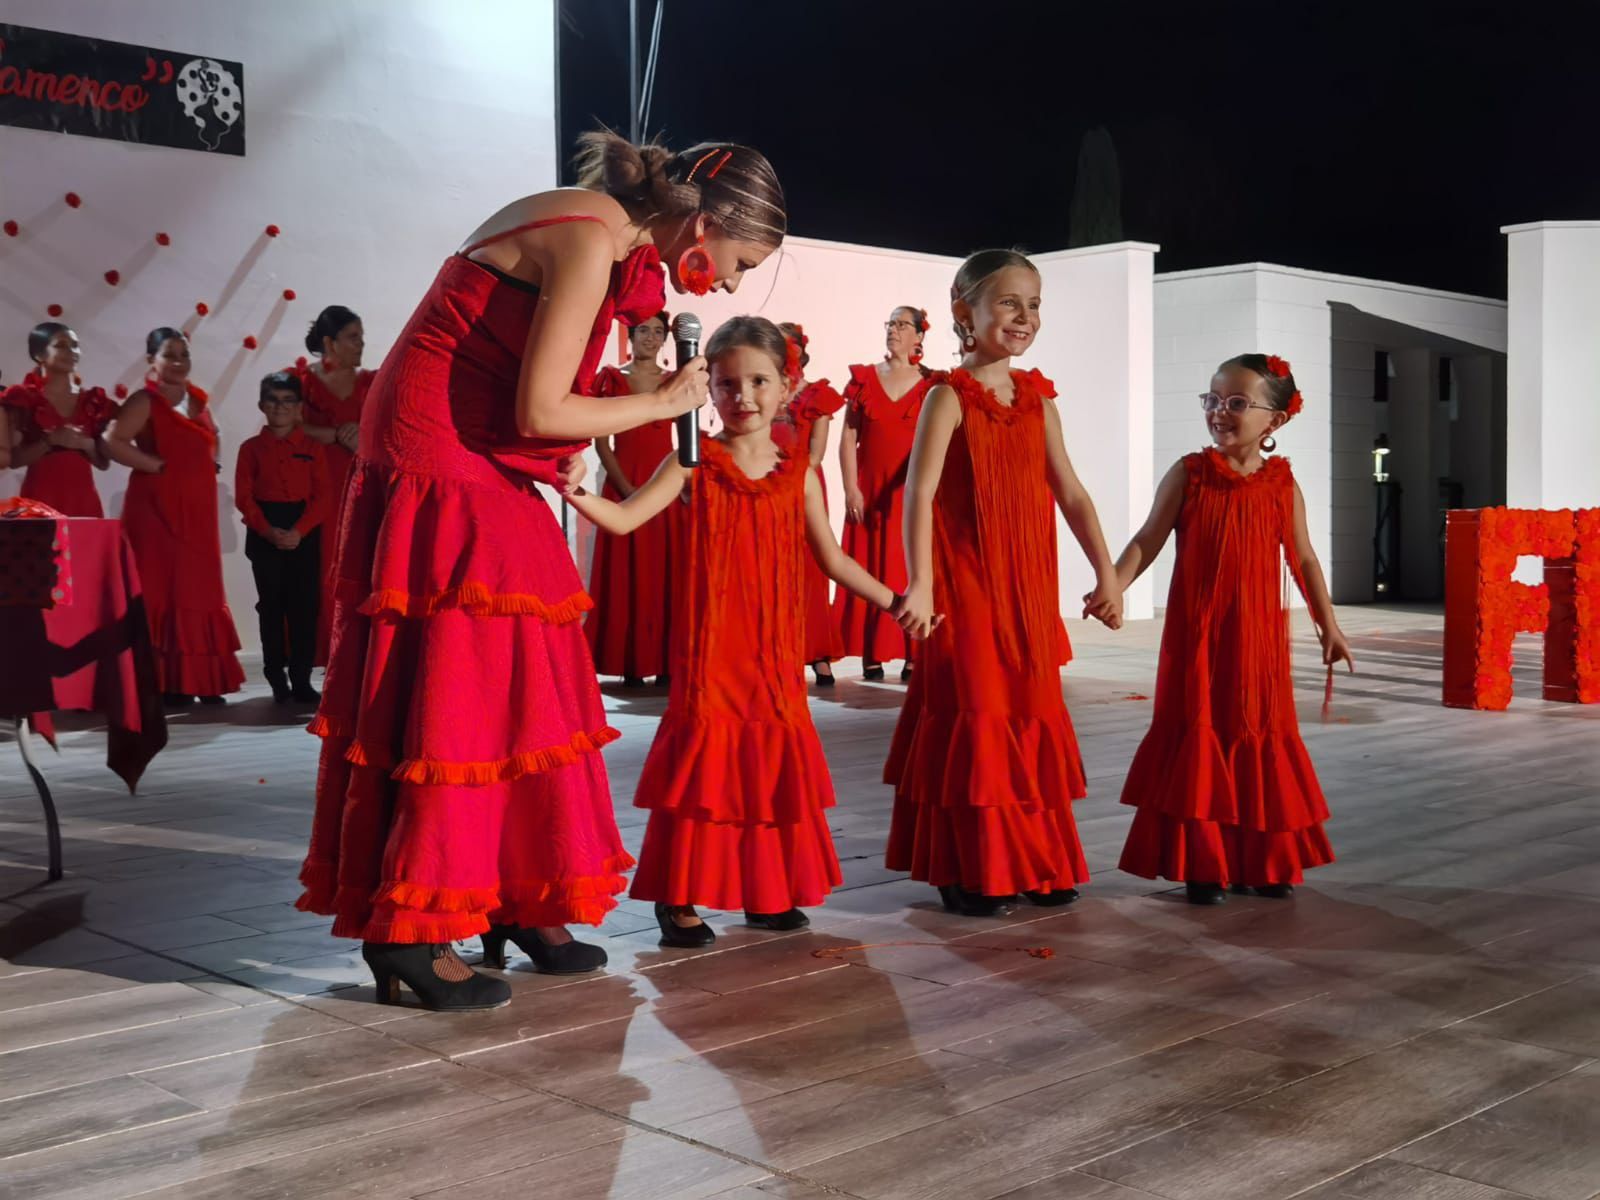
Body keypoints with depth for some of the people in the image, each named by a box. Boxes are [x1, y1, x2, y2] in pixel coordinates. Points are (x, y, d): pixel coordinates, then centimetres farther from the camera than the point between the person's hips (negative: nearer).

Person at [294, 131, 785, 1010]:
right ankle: (410, 930, 1)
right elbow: (539, 411, -22)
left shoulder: (590, 224, 12)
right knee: (459, 694, -7)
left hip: (475, 474, 10)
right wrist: (662, 402, -10)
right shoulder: (592, 244, -18)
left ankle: (516, 904, 20)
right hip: (443, 471, -10)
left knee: (510, 692, 11)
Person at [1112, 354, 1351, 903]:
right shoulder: (1188, 474, -2)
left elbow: (1303, 558, 10)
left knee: (1260, 740, 9)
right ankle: (1202, 864, 11)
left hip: (1258, 637, 2)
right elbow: (1146, 541, -3)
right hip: (1196, 636, -2)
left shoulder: (1282, 484, 3)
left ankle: (1264, 862, 22)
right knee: (1199, 738, 1)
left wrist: (1328, 625, 12)